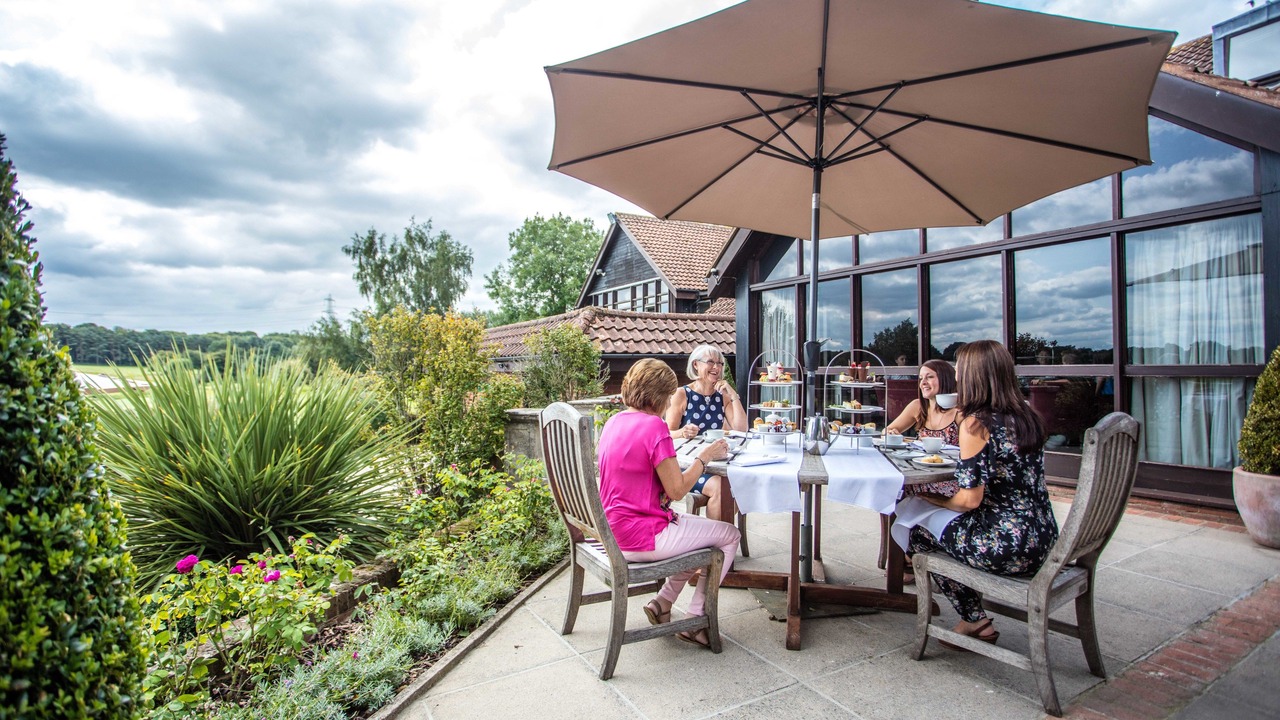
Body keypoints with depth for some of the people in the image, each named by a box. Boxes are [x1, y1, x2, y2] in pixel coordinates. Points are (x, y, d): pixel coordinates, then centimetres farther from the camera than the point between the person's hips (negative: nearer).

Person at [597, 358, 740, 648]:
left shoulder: (614, 421, 6)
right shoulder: (653, 426, -21)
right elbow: (677, 490, -18)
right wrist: (704, 457, -5)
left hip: (614, 530, 9)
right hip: (641, 537, -9)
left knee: (700, 525, 28)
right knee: (730, 535, 9)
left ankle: (662, 602, 23)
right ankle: (695, 620, 15)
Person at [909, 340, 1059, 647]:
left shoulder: (976, 423, -18)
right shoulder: (1026, 416, 6)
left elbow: (970, 499, -18)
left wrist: (937, 500, 0)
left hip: (1007, 546, -8)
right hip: (1042, 541, 8)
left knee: (920, 532, 11)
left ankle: (975, 620, 18)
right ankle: (975, 619, 27)